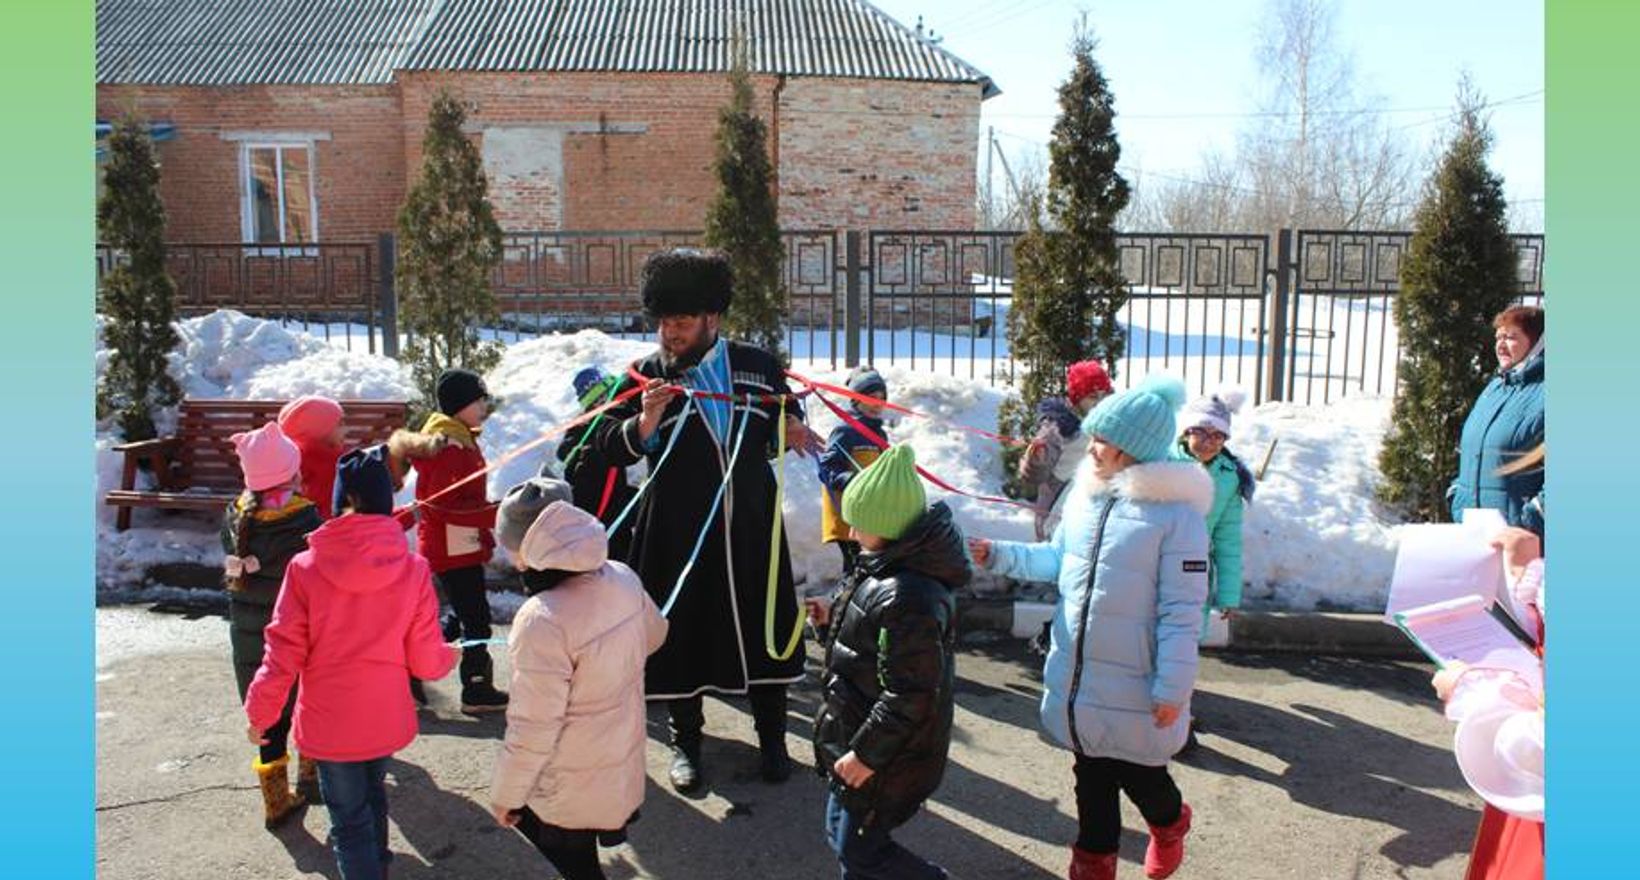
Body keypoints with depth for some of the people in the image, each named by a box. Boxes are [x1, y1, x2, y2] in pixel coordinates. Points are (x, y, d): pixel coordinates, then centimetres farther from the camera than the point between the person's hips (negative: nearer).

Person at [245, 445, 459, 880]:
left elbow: (283, 654, -11)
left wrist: (260, 713, 4)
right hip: (386, 718, 3)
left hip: (329, 722, -2)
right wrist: (448, 657, 14)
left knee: (349, 815, 11)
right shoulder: (413, 570, -14)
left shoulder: (305, 568, -16)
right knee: (372, 792, 28)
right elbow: (425, 660, -9)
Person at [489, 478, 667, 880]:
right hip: (622, 763, 6)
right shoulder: (622, 579, -12)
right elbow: (654, 634, 10)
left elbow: (532, 729, -26)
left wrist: (504, 794, -10)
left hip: (570, 791, -6)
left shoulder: (542, 620, -34)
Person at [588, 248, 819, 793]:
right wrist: (647, 420, -25)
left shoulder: (760, 367, 3)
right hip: (678, 536, -1)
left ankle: (772, 738, 30)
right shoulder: (647, 376, -2)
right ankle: (685, 741, 28)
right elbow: (609, 447, -7)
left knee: (764, 630, 10)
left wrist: (791, 431, -5)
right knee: (681, 635, 7)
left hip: (751, 529, 2)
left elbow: (789, 422, 18)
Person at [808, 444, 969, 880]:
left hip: (889, 756, -10)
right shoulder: (887, 567, -1)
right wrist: (837, 615, 9)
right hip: (860, 731, 10)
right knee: (842, 831, 22)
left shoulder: (906, 597, -33)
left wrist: (866, 754, -22)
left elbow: (908, 697, -29)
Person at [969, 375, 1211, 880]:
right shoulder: (1084, 494, 2)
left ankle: (1169, 822, 46)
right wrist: (999, 556, 8)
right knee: (1091, 772, 19)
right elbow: (1057, 559, 17)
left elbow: (1182, 610, -17)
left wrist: (1173, 687, -15)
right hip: (1077, 674, 5)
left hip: (1134, 684, -5)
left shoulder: (1176, 511, -18)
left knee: (1136, 771, 13)